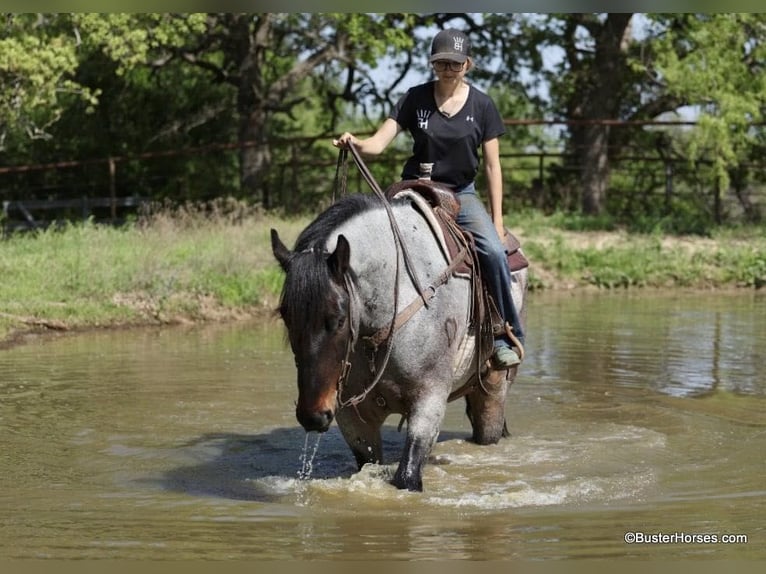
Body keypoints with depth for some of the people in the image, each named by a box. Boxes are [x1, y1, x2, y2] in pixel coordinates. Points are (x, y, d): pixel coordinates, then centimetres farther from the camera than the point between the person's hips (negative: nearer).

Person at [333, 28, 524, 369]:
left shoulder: (481, 106, 2)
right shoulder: (415, 99, 1)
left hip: (461, 194, -1)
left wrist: (497, 221, -2)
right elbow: (379, 142, -6)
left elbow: (492, 165, 3)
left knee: (494, 252, -25)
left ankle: (506, 338, -12)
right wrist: (355, 144, -30)